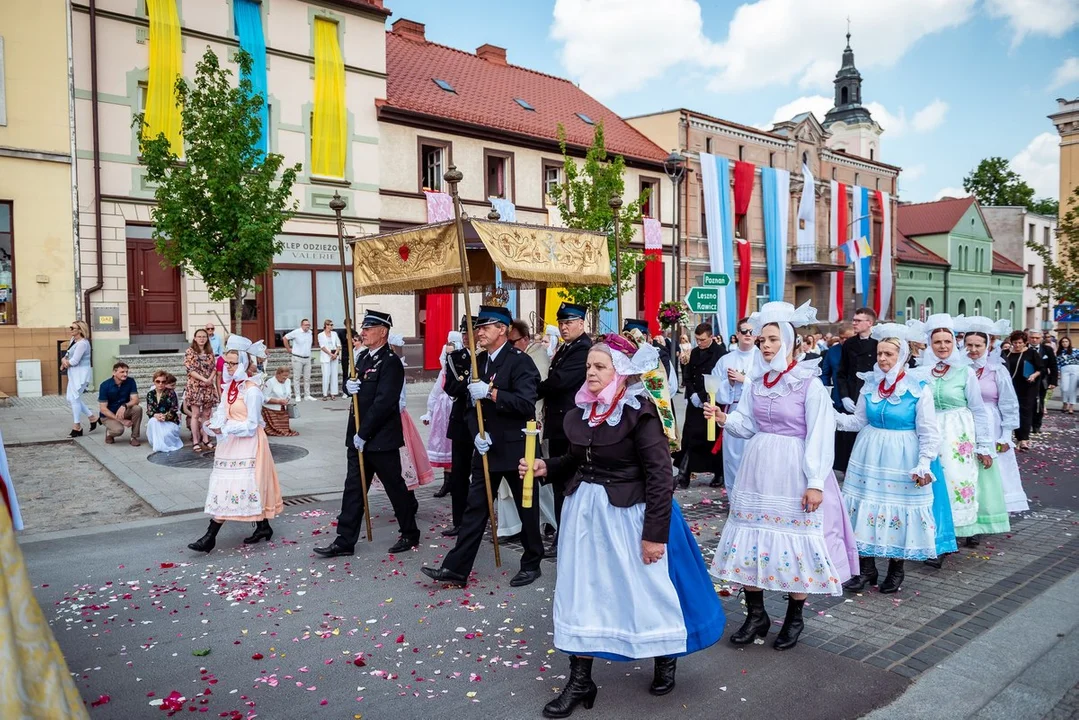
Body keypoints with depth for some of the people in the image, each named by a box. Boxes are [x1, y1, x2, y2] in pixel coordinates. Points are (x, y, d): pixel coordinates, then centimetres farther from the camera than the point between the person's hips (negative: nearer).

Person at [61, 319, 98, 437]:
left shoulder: (82, 343, -19)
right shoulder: (72, 340, 11)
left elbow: (74, 361, -21)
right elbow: (67, 355, 16)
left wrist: (65, 362, -2)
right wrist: (64, 360, -6)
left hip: (81, 373, -10)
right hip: (74, 374, 10)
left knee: (74, 398, -5)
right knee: (71, 399, 11)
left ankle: (77, 427, 4)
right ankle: (92, 417, 20)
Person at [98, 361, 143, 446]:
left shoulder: (130, 381, -10)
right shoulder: (105, 385, -17)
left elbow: (135, 400, -15)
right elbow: (103, 409, -17)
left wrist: (124, 406, -38)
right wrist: (121, 420, -25)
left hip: (123, 411, 3)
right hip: (109, 415, -3)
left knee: (137, 409, -29)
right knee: (119, 429, -33)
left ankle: (134, 437, -12)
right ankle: (109, 432, 5)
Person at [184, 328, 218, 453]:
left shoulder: (210, 352, 10)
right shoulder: (190, 352, -4)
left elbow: (214, 368, 8)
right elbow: (190, 369, -11)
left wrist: (210, 379, -12)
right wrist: (204, 379, -18)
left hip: (209, 387, 4)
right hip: (195, 386, -4)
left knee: (206, 414, 7)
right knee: (195, 414, -2)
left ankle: (206, 440, 14)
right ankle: (195, 442, 2)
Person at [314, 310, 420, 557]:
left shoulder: (391, 362, -15)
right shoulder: (362, 356, 11)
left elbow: (383, 402, -21)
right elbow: (352, 386, 19)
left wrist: (363, 434, -19)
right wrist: (348, 386, -6)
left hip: (381, 439, -8)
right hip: (359, 437, 8)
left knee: (395, 487, 6)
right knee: (353, 487, 9)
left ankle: (410, 534, 23)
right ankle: (345, 541, 16)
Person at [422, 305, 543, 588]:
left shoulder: (520, 361, -13)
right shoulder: (478, 362, 9)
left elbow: (527, 404, -24)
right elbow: (470, 403, 11)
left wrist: (490, 392, -31)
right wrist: (476, 433, -6)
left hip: (516, 448, -6)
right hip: (487, 447, 6)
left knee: (527, 508, 9)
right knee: (475, 508, 6)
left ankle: (531, 564, 26)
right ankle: (456, 568, 10)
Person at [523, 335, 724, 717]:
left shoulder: (640, 413, -17)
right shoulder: (580, 411, 2)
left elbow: (660, 477, -17)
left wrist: (655, 533, -18)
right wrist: (546, 467, -3)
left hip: (627, 512, -6)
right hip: (584, 509, 6)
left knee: (644, 588, 10)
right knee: (580, 593, 8)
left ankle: (666, 659, 39)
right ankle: (580, 681, 21)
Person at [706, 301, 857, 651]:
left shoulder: (809, 383, -10)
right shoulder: (756, 381, 6)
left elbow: (820, 437, -12)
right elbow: (747, 426, 7)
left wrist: (815, 483, -15)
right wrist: (724, 419, -13)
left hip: (793, 472, -5)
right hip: (758, 468, 5)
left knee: (795, 540, 3)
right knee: (751, 539, 7)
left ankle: (794, 618, 23)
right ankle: (756, 615, 22)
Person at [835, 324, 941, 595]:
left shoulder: (919, 388, -10)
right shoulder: (870, 384, 1)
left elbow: (929, 432, -7)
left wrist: (923, 464, -14)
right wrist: (834, 417, -7)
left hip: (902, 458, -4)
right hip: (869, 455, 4)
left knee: (899, 507, 5)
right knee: (866, 506, 6)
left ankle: (896, 569, 24)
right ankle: (866, 568, 19)